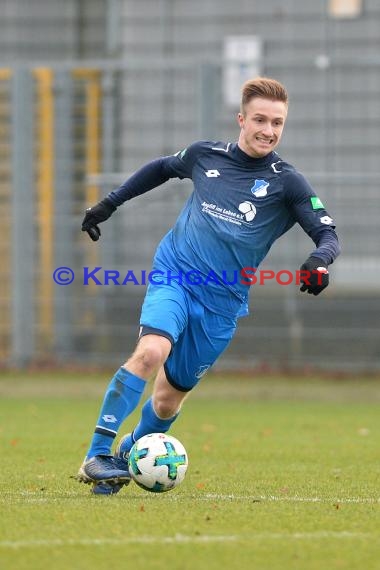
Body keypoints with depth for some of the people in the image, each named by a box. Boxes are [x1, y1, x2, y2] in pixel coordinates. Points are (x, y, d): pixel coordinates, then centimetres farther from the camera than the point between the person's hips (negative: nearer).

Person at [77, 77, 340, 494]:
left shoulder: (286, 182, -4)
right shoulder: (206, 155, 3)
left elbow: (328, 235, -8)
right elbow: (162, 168, 23)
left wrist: (320, 259, -31)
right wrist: (109, 203, 24)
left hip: (222, 301, 0)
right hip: (173, 274, 0)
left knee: (168, 399, 6)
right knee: (151, 351, -28)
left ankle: (128, 454, 35)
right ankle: (96, 457, -27)